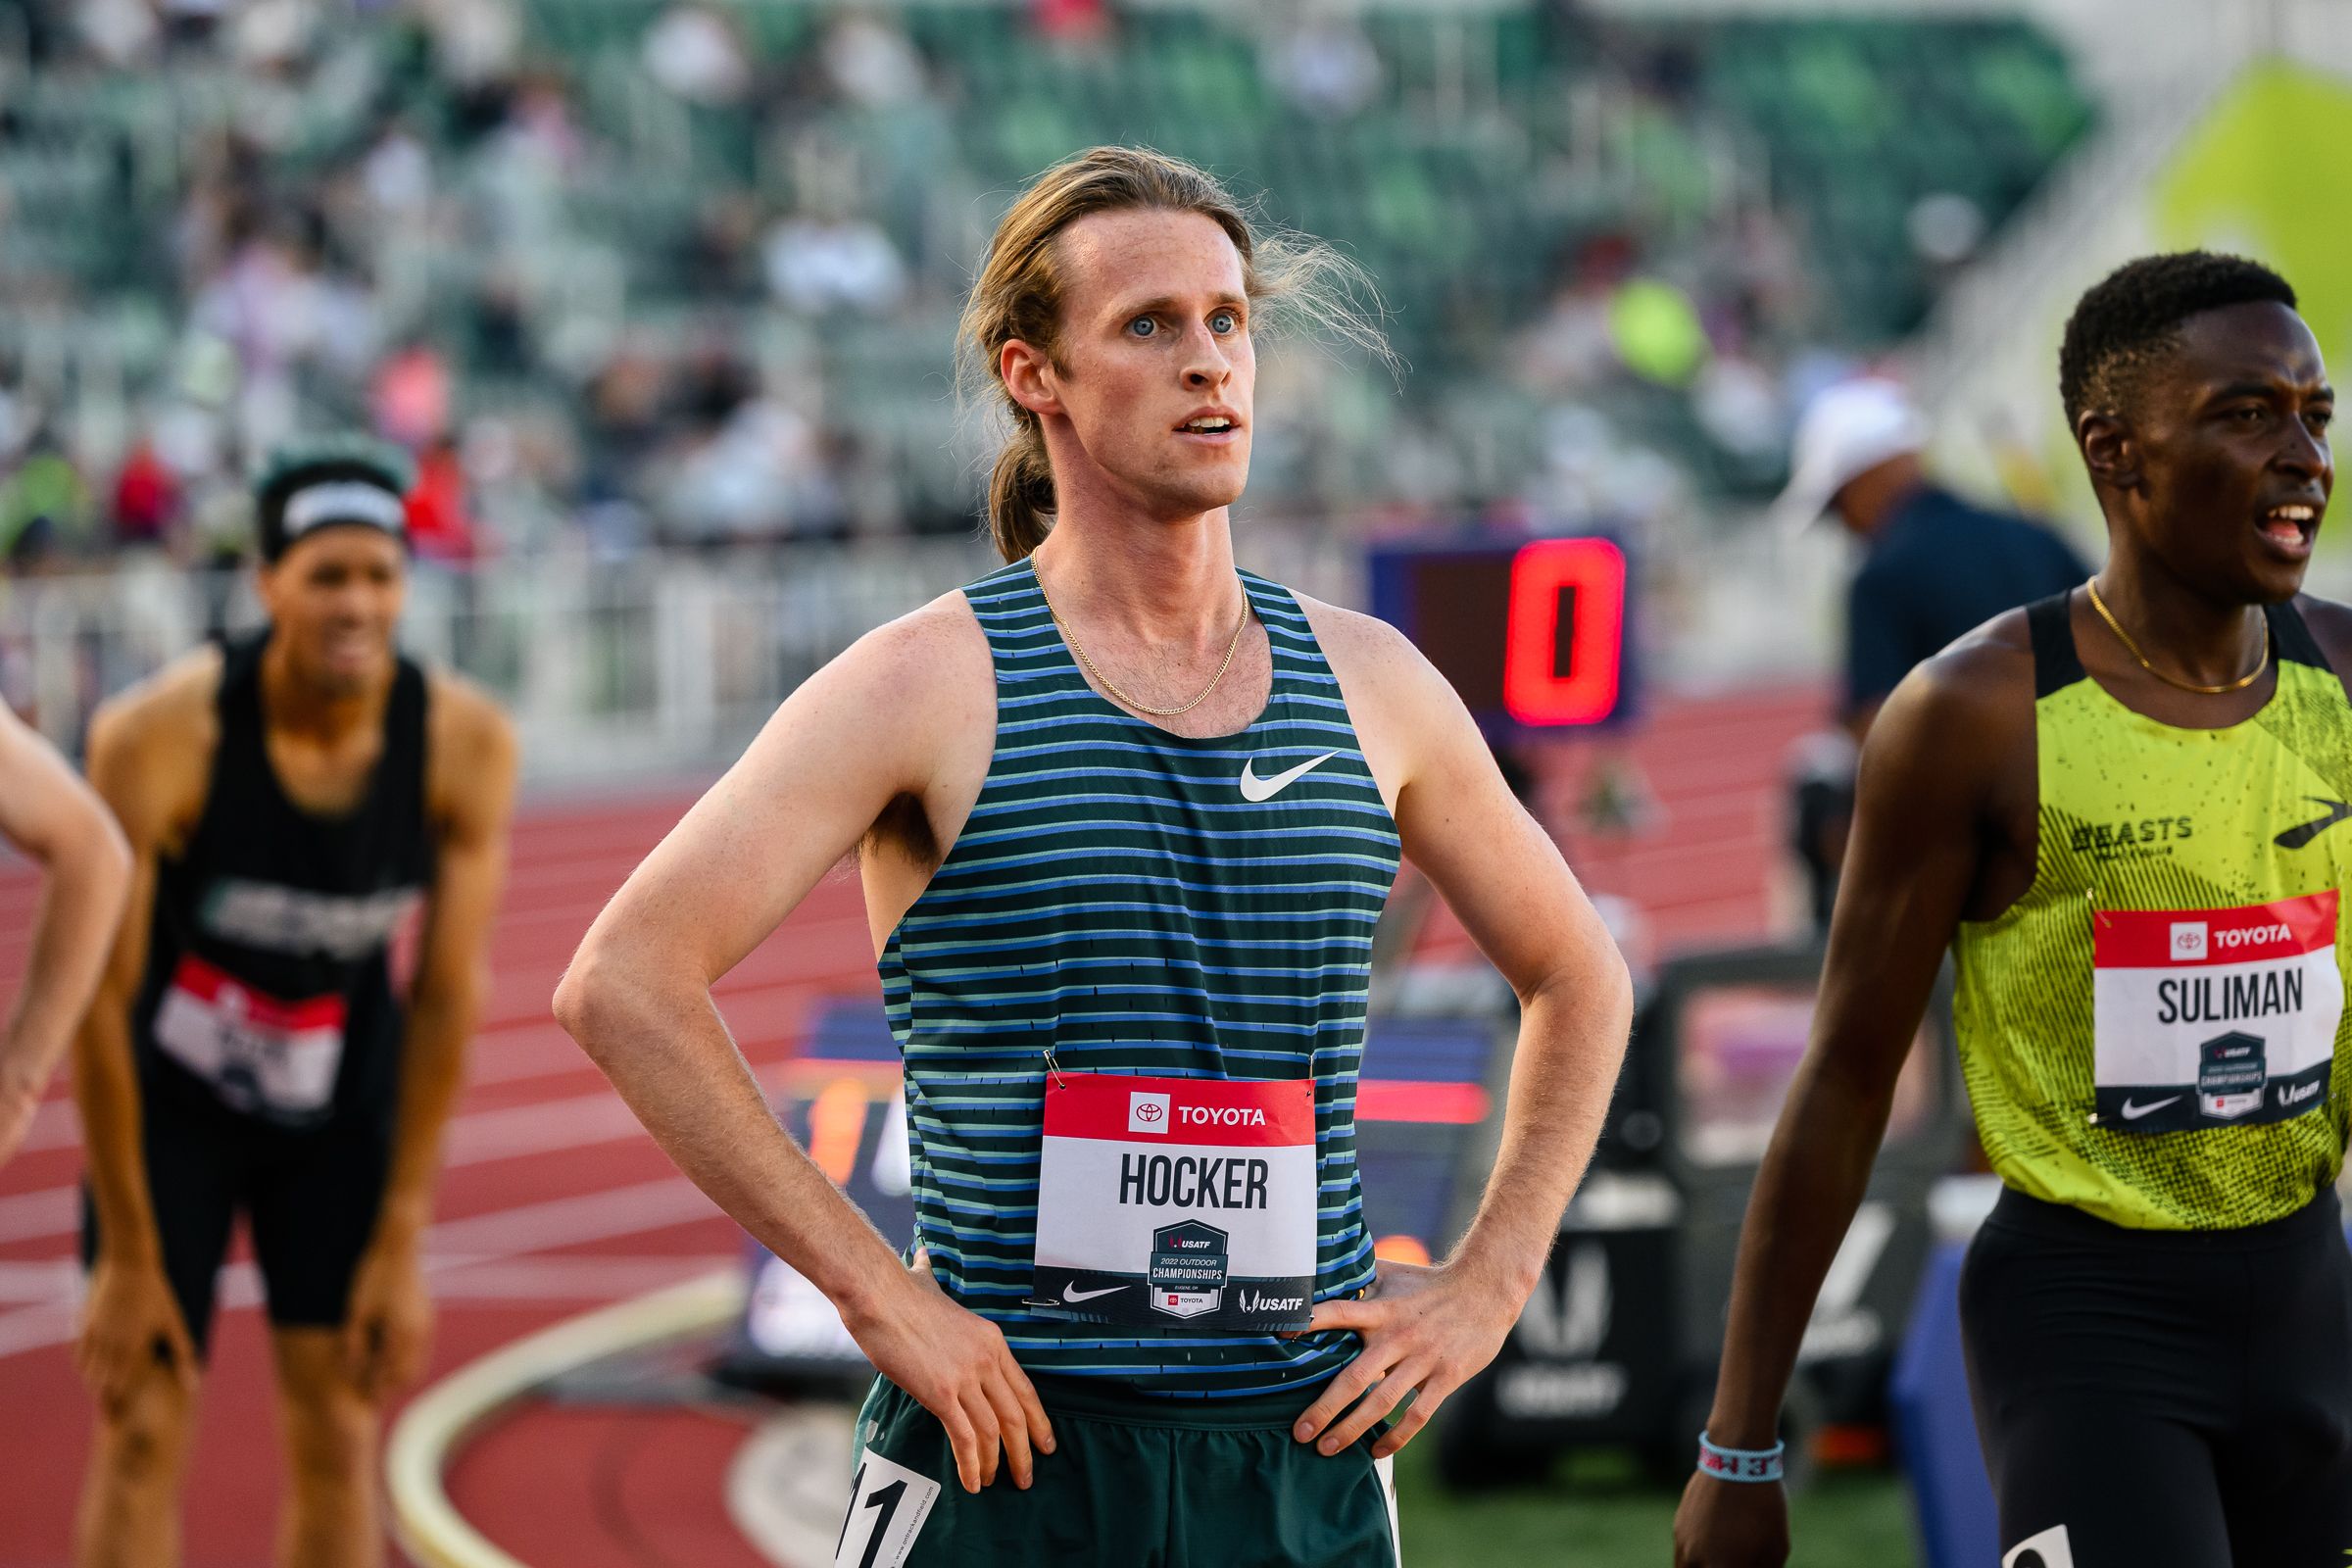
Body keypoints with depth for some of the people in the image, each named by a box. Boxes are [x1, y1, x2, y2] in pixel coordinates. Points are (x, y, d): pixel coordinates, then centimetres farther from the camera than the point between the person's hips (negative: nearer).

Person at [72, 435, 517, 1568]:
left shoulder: (466, 744, -21)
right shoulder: (156, 737, -30)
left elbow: (447, 997, -13)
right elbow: (98, 998, -22)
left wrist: (401, 1248, -11)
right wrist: (130, 1259, -18)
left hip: (341, 1101, 3)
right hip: (170, 1094, -2)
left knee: (338, 1430, 3)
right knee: (143, 1427, -5)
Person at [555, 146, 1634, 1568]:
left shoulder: (1368, 684, 9)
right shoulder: (935, 687, -4)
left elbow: (1579, 978, 23)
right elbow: (623, 982, -12)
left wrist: (1487, 1288, 10)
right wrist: (876, 1290, -15)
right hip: (1013, 1453, -4)